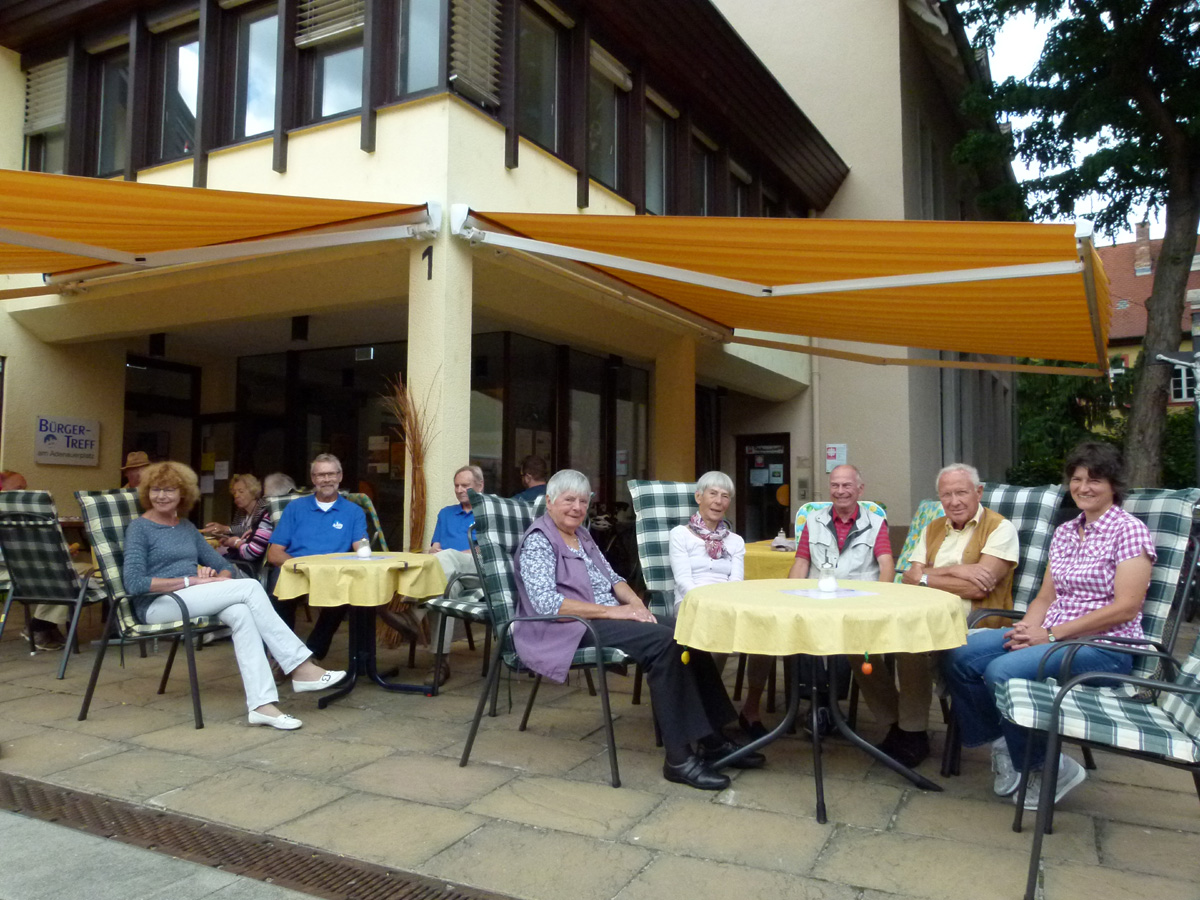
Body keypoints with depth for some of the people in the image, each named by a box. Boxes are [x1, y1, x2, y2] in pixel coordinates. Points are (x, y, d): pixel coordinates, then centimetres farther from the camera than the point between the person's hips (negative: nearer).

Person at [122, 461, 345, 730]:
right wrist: (191, 581, -19)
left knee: (240, 612, -30)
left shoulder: (186, 527, 19)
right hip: (157, 606, -5)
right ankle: (301, 668, -24)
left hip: (190, 599, 6)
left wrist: (220, 578, -6)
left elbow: (223, 566, 19)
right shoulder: (139, 528, 1)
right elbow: (134, 582, -13)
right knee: (250, 587, -24)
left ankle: (261, 703, -37)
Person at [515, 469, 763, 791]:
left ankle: (711, 739, -6)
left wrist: (635, 602, -3)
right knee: (663, 640, -27)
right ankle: (679, 757, -24)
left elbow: (612, 578, 20)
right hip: (571, 629, -8)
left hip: (607, 616, 8)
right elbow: (546, 603, -21)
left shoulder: (581, 535, 17)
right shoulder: (538, 541, -9)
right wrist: (611, 611, -22)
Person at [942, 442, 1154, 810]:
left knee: (1003, 670, -30)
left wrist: (1052, 635, -17)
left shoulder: (1130, 530, -6)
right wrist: (1026, 629, -7)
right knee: (959, 656, -15)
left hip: (1105, 645, -7)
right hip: (1052, 637, 7)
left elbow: (1126, 607, -15)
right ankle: (1001, 743, 4)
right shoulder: (1064, 532, 15)